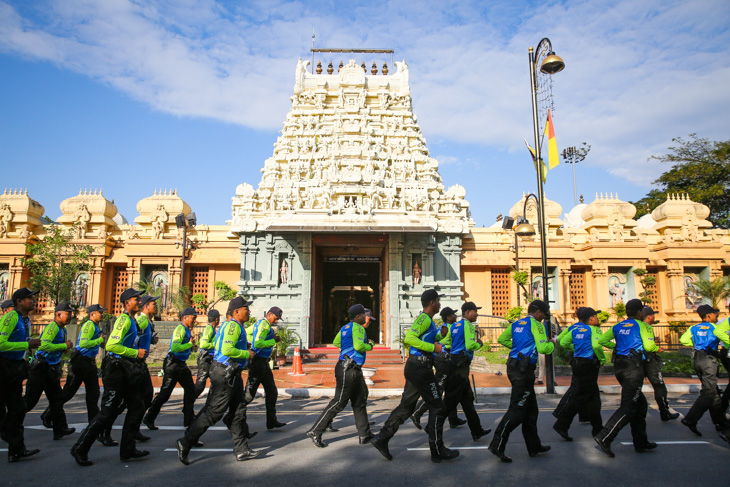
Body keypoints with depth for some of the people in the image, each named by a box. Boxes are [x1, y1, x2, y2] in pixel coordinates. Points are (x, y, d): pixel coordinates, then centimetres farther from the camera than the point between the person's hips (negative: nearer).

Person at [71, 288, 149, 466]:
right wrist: (136, 353, -20)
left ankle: (128, 450, 16)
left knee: (136, 408, 9)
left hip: (127, 371, 10)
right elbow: (111, 346, -25)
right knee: (107, 413, -3)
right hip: (116, 370, -10)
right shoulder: (124, 319, -15)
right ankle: (80, 449, 13)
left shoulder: (132, 320, 16)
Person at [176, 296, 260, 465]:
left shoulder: (236, 326, 17)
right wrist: (247, 354, -15)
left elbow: (218, 346, 25)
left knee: (239, 411, 10)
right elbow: (227, 350, -28)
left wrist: (244, 350, 18)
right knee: (213, 412, -2)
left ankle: (241, 450, 16)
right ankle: (186, 443, 11)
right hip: (225, 373, -11)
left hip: (232, 374, 11)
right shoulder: (233, 326, -16)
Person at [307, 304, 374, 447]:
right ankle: (315, 431, 0)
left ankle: (364, 434, 20)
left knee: (359, 402, 14)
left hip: (353, 370, 11)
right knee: (338, 403, -6)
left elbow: (336, 342, 25)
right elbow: (359, 346, -25)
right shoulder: (358, 328, -12)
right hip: (348, 369, -11)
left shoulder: (345, 328, 15)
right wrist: (369, 346, -6)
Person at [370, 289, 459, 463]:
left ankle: (381, 438, 14)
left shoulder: (427, 320, 18)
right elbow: (409, 338, -27)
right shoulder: (424, 318, -14)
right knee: (437, 408, 0)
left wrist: (440, 335, 13)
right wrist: (433, 347, -24)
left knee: (406, 406, 12)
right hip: (420, 368, -10)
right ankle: (437, 451, 9)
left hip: (414, 368, 10)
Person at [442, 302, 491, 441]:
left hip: (453, 361, 10)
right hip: (461, 365, -10)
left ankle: (477, 431, 20)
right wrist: (479, 344, -2)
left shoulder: (454, 325, 15)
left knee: (467, 398, 13)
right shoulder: (468, 325, -10)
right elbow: (470, 345, -21)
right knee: (451, 400, -4)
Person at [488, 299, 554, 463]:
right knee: (517, 409, -6)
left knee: (530, 408, 17)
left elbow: (501, 339, 17)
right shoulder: (536, 324, -7)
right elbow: (542, 348, -16)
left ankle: (534, 446, 26)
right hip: (524, 369, -9)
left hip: (513, 367, 9)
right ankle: (497, 445, -6)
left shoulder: (516, 324, 17)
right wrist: (552, 344, 5)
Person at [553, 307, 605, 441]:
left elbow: (563, 342, 11)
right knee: (580, 397, -3)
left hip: (577, 363, 8)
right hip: (589, 364, -8)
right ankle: (561, 425, -4)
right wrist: (603, 359, -9)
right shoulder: (594, 329, -8)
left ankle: (597, 428, 25)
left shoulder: (575, 329, 11)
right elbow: (596, 345, -24)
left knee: (593, 396, 17)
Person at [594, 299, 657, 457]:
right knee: (628, 407, -9)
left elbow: (602, 340, 7)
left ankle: (641, 442, 24)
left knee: (640, 404, 19)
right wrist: (656, 348, 13)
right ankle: (604, 438, -19)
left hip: (619, 365, 8)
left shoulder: (618, 326, 13)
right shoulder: (641, 325, -3)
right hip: (633, 366, -7)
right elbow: (649, 346, -9)